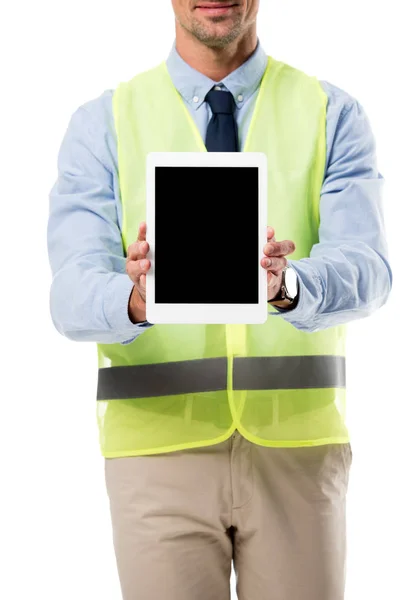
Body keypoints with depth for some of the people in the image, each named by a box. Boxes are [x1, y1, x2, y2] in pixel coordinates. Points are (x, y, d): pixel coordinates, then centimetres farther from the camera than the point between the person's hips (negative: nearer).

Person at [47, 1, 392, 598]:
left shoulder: (331, 113, 4)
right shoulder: (104, 122, 3)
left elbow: (367, 268, -11)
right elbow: (73, 291, -9)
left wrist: (285, 286, -34)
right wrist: (136, 298, -32)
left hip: (300, 441, 1)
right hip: (157, 443, 0)